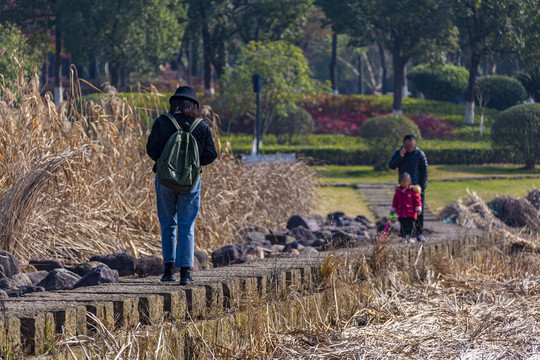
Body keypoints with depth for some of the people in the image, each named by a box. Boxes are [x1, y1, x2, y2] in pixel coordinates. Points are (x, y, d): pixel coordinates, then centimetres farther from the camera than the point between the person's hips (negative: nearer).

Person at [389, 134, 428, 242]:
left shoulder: (420, 154, -2)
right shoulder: (398, 153, 3)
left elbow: (424, 170, 1)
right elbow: (392, 166, -9)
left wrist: (422, 186, -6)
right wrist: (400, 156, -23)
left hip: (417, 187, -1)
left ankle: (420, 233, 6)